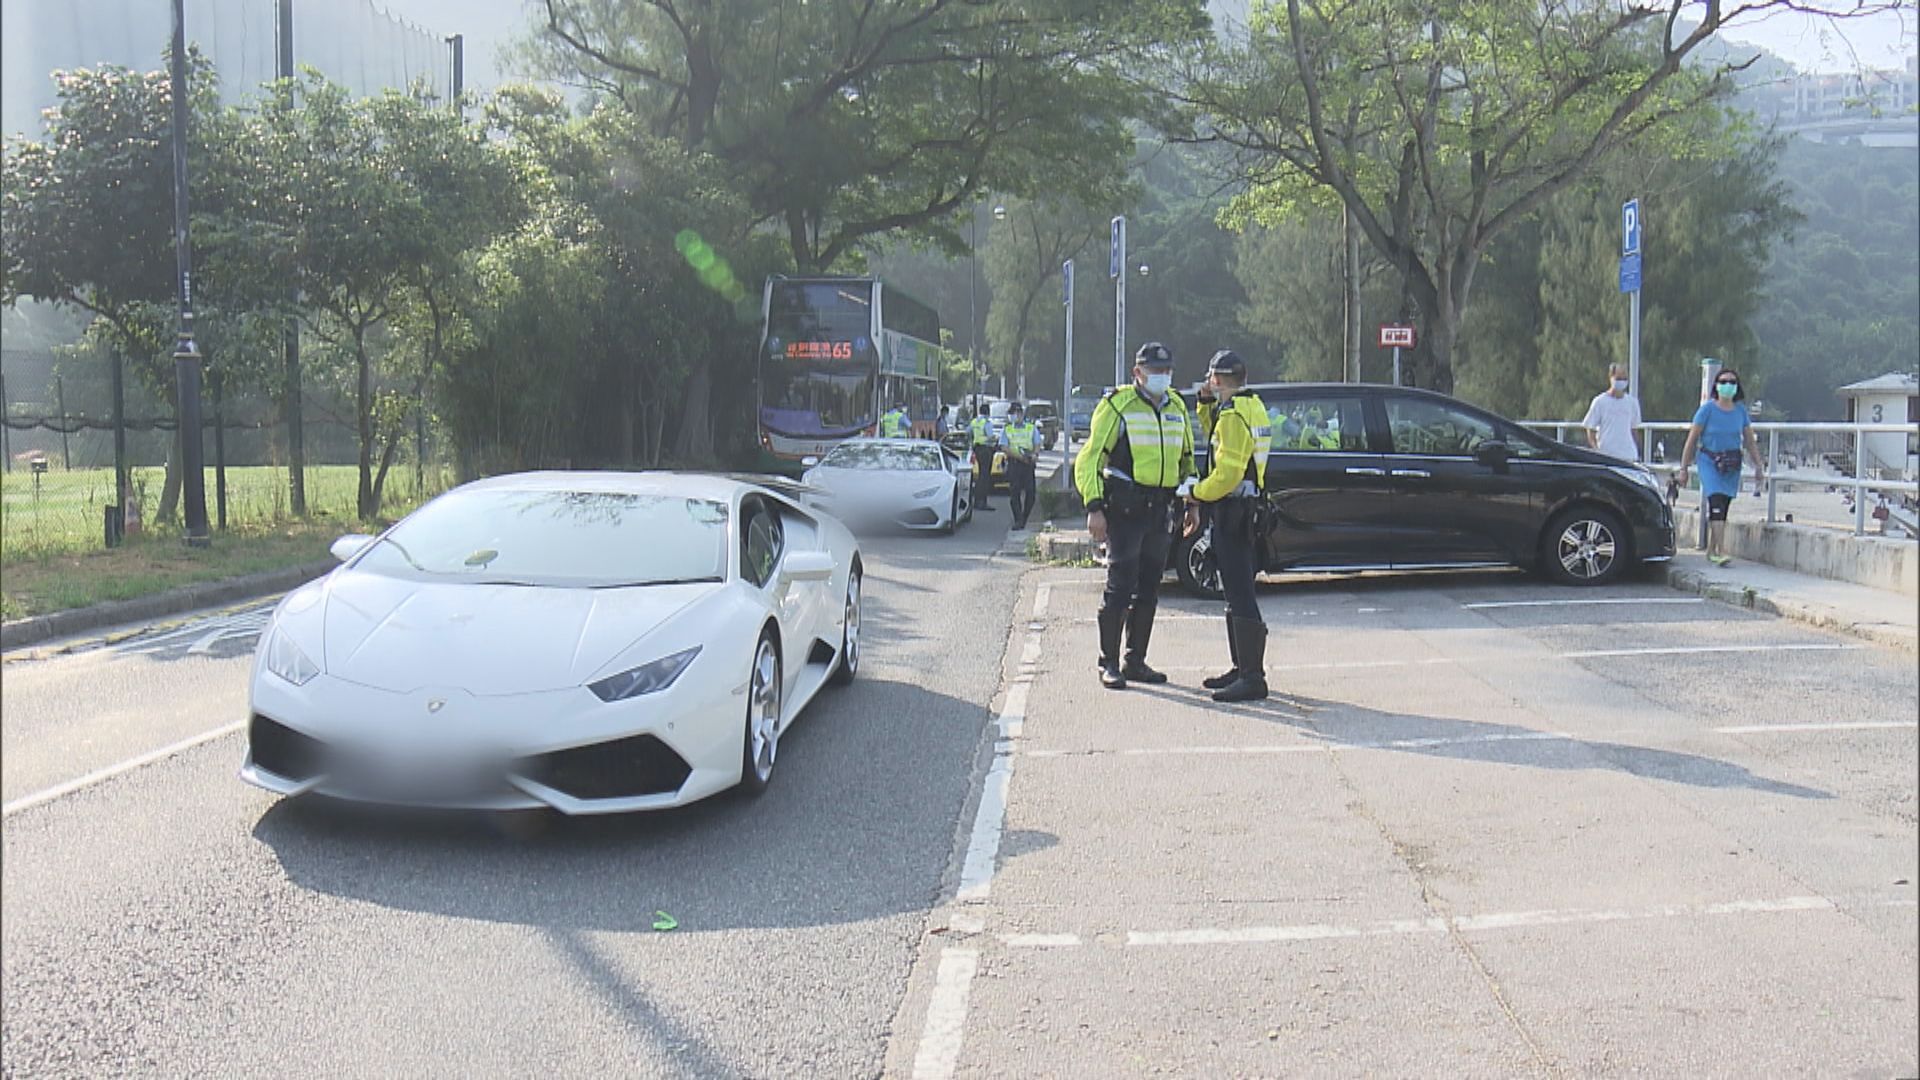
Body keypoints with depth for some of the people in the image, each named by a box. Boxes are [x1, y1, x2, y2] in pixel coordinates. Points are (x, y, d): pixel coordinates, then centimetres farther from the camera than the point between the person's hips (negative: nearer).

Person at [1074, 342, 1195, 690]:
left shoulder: (1176, 407, 14)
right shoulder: (1117, 405, -6)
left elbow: (1187, 459, 26)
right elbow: (1088, 459, -8)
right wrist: (1094, 507, -16)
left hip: (1160, 510, 7)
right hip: (1124, 508, -7)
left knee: (1149, 589, 11)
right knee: (1120, 587, -7)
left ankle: (1136, 661, 21)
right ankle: (1109, 664, 1)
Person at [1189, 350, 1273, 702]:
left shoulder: (1233, 414, -17)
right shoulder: (1252, 406, 14)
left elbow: (1228, 471, -22)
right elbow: (1218, 439, 29)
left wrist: (1198, 493, -8)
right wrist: (1206, 405, 16)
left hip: (1232, 512, -11)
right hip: (1245, 508, 11)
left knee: (1240, 595, -10)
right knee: (1237, 592, 16)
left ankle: (1252, 678, -10)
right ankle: (1243, 669, 24)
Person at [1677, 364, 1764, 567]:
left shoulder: (1740, 411, 5)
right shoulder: (1708, 409, -7)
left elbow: (1750, 441, 13)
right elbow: (1692, 439, -4)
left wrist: (1759, 465, 8)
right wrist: (1683, 468, -6)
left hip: (1732, 465, 4)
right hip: (1710, 461, -4)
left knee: (1723, 508, 7)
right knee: (1716, 504, -17)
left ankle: (1711, 550, 18)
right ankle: (1721, 551, -22)